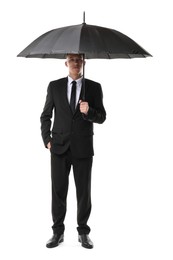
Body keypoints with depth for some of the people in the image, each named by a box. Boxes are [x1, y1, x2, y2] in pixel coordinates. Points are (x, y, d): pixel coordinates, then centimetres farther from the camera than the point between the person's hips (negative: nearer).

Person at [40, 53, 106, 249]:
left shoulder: (94, 87, 3)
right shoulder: (54, 86, 5)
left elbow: (101, 117, 2)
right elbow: (46, 116, 9)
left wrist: (88, 111, -19)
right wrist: (47, 140, -1)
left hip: (83, 148, 0)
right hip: (59, 147, 0)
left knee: (84, 191, 6)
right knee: (58, 190, 2)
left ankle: (83, 232, 18)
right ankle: (58, 232, 13)